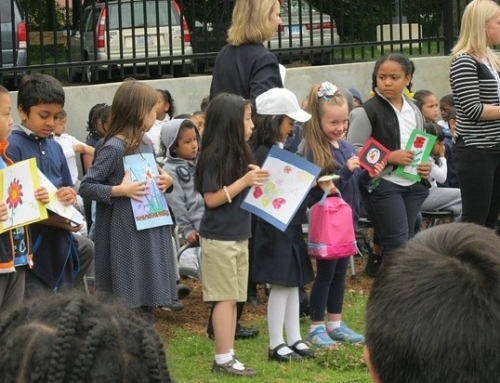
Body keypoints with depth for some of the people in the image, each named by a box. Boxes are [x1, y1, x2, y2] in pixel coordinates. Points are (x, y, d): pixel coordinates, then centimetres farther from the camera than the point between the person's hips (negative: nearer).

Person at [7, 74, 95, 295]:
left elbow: (68, 188, 18)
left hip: (57, 240, 8)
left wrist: (70, 195, -8)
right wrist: (49, 219, -28)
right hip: (29, 245, -8)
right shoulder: (12, 148, -15)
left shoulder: (55, 148, 11)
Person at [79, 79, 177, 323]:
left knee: (146, 302, 13)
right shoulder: (114, 148, -14)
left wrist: (166, 181, 3)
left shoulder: (146, 145, 11)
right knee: (128, 303, -5)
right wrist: (119, 190, -24)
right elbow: (85, 187, -15)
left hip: (150, 231, 8)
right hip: (126, 235, -8)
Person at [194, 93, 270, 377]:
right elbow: (212, 198, -16)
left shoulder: (241, 153, 8)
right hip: (219, 238, -8)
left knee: (233, 298, 9)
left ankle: (228, 356, 14)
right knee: (225, 298, -4)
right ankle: (223, 359, 1)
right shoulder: (214, 155, -15)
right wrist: (244, 181, -21)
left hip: (239, 235, 8)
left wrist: (258, 180, -3)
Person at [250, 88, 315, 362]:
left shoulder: (282, 149, 14)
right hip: (274, 228, -9)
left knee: (293, 283, 12)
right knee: (280, 285, -4)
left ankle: (294, 339, 19)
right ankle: (276, 345, 4)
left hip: (291, 227, 9)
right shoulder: (264, 153, -16)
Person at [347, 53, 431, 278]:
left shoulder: (414, 111, 11)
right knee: (398, 243, -12)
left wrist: (426, 166, 3)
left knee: (405, 243, 10)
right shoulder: (367, 111, -9)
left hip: (412, 185, 6)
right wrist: (389, 158, -19)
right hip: (382, 185, -6)